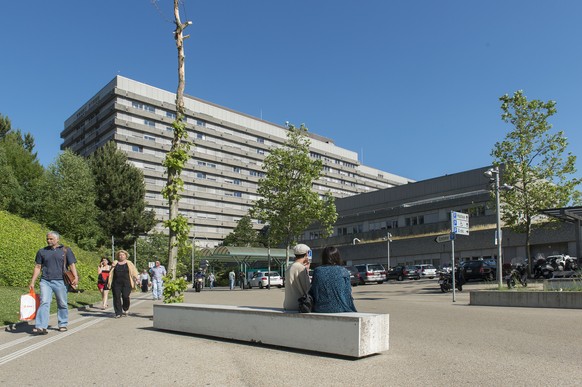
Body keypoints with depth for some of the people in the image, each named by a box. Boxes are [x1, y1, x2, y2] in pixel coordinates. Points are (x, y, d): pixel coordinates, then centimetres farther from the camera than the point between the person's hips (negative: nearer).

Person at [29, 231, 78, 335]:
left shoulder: (66, 250, 6)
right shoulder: (42, 251, 11)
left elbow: (72, 265, 2)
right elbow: (37, 267, 14)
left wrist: (76, 277, -11)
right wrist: (32, 282, 9)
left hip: (60, 281, -1)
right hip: (45, 281, 1)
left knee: (62, 304, 5)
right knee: (44, 302, -11)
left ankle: (63, 325, 18)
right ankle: (41, 327, -13)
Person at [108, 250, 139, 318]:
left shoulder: (129, 263, 9)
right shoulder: (115, 263, 13)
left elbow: (134, 272, 6)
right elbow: (111, 273, 18)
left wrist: (136, 279, -8)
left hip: (126, 283, -2)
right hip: (116, 283, 2)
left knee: (125, 297, -9)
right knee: (116, 297, -2)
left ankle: (125, 309, 18)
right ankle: (118, 313, 6)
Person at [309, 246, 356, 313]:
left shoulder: (317, 271, 2)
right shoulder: (343, 271, -2)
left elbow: (312, 293, 6)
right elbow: (347, 294, -1)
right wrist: (353, 310, 8)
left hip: (320, 309, 3)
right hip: (339, 309, -3)